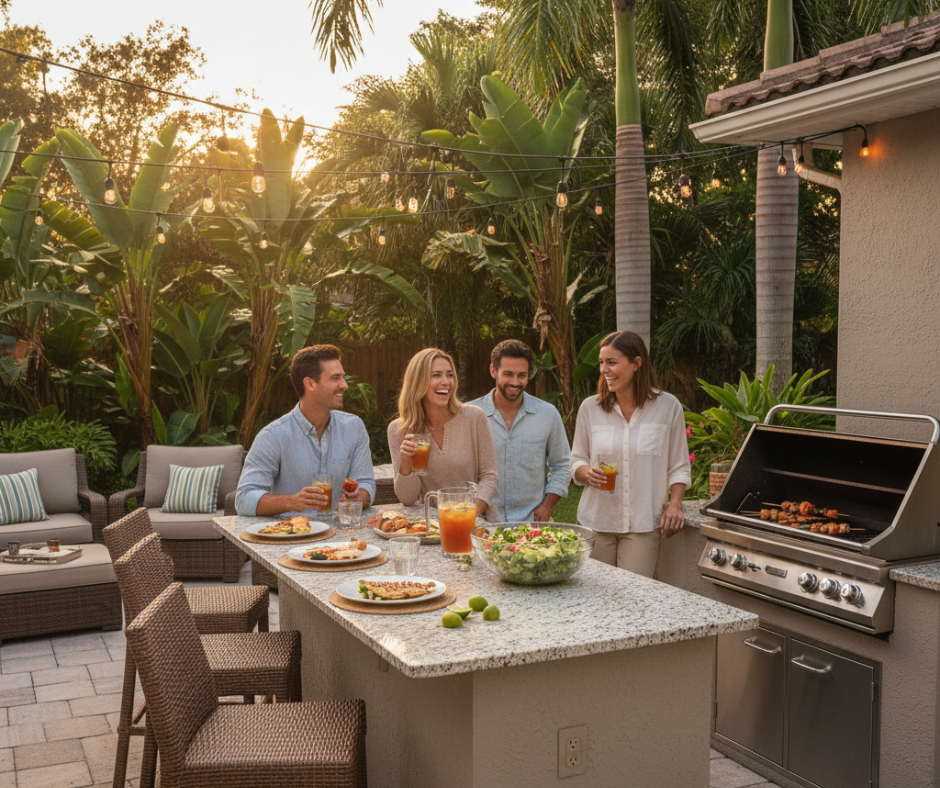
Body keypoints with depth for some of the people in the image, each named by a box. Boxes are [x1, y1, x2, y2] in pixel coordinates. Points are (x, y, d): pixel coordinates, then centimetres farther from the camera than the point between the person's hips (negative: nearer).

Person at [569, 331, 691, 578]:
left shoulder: (668, 406, 1)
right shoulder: (590, 407, 4)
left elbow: (679, 466, 8)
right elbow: (577, 461, 11)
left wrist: (675, 504, -6)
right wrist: (587, 473, -10)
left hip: (643, 525, -1)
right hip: (596, 522, 2)